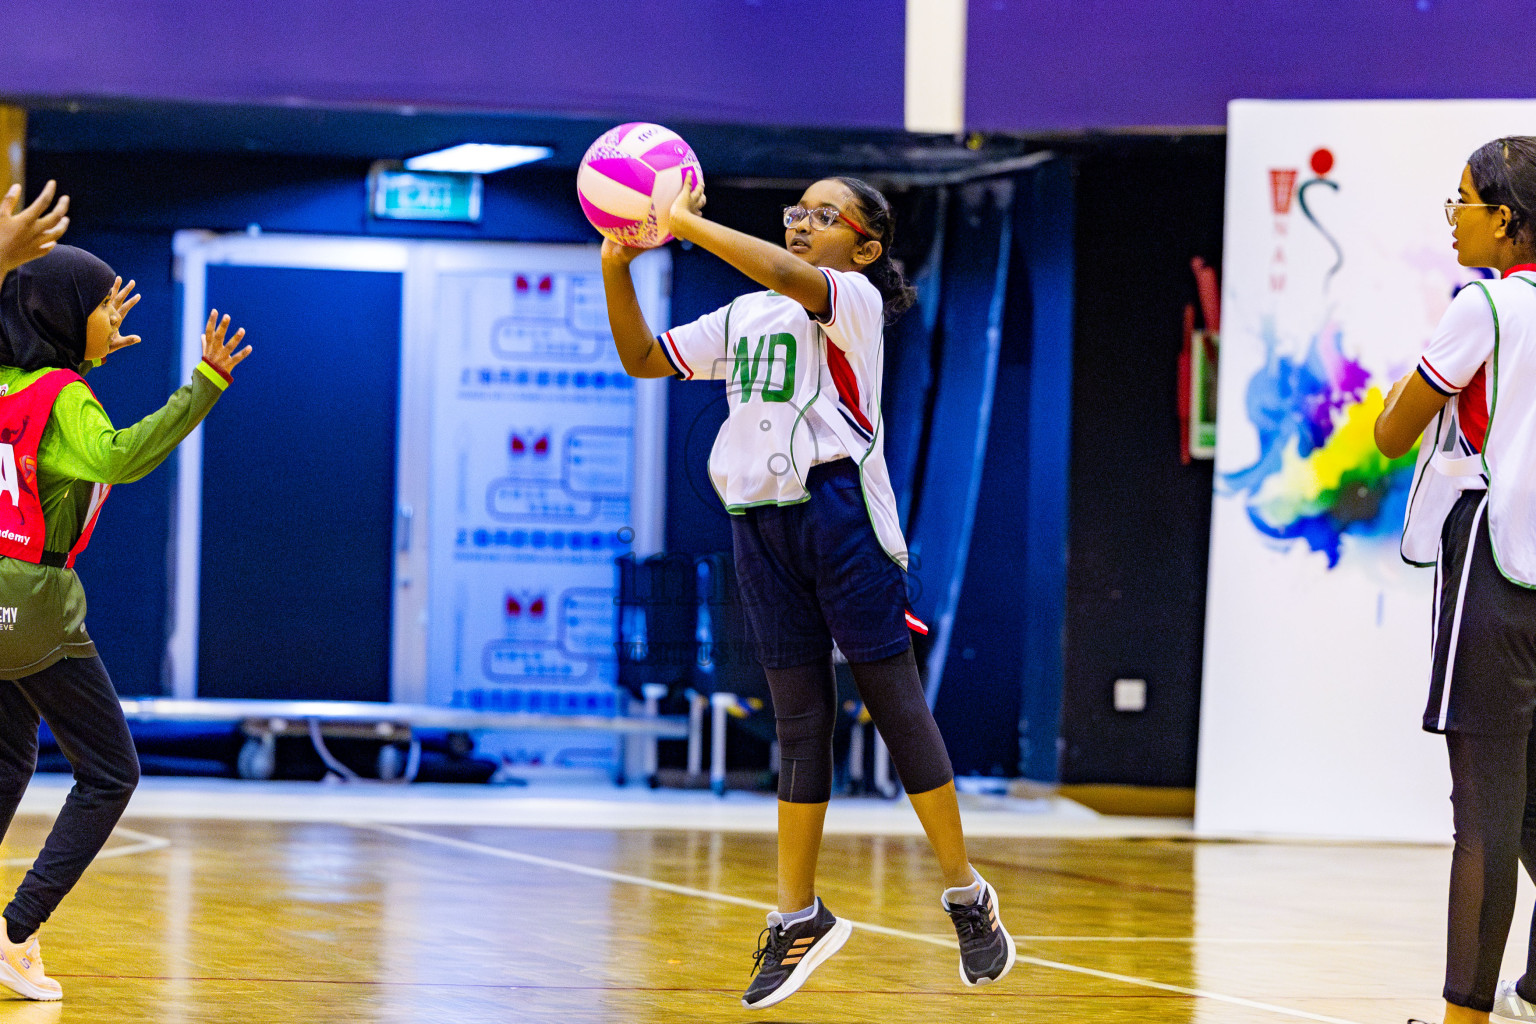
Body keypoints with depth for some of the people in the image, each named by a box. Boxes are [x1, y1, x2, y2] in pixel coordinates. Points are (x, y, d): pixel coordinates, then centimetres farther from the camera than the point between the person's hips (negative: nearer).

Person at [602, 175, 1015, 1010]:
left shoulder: (856, 300, -2)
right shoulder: (742, 316, 19)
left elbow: (792, 277, -23)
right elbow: (643, 358, 20)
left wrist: (687, 223, -24)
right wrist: (618, 268, 4)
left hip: (839, 508, -6)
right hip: (760, 523, 6)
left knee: (893, 699, -4)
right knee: (798, 719, 7)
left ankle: (966, 895, 4)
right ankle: (798, 917, 9)